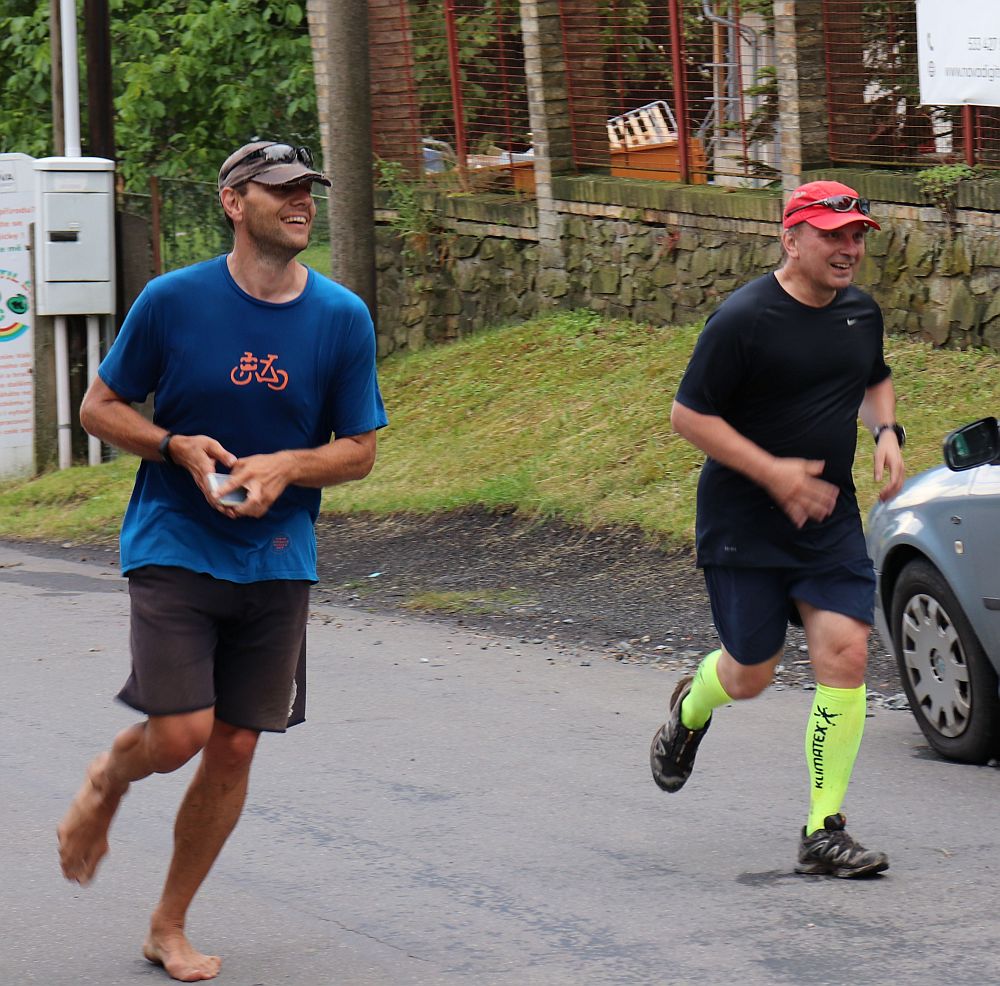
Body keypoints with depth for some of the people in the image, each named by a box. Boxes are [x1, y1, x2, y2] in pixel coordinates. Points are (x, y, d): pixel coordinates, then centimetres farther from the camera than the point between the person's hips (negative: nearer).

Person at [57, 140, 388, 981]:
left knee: (235, 747, 4)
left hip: (276, 559, 3)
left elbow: (360, 451, 5)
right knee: (180, 735, -15)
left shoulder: (343, 318, -1)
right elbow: (100, 408, 2)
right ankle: (108, 778, 23)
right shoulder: (174, 300, -6)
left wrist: (284, 467, -14)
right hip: (174, 546, -3)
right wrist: (179, 447, -15)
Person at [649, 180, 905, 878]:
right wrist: (774, 472, -20)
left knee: (846, 656, -10)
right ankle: (691, 709, 44)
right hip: (743, 526, -5)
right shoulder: (744, 319, -16)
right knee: (751, 676, 5)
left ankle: (825, 832, -3)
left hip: (830, 517, 5)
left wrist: (887, 433, 5)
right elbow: (688, 415, -14)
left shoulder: (861, 312, 5)